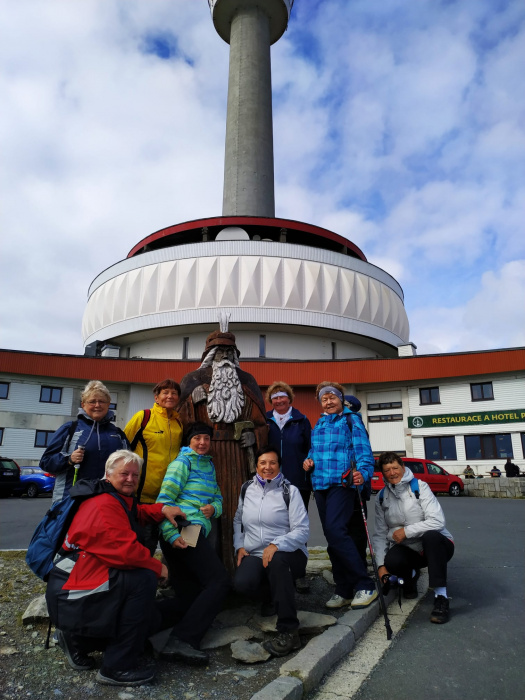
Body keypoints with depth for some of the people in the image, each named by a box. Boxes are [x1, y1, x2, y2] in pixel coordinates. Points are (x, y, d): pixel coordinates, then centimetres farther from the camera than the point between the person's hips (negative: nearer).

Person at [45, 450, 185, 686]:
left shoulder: (119, 499, 11)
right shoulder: (103, 505, -22)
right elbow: (125, 549, -30)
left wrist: (162, 509, 3)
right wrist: (158, 567, -16)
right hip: (73, 598, -11)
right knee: (143, 579, -30)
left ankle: (79, 640, 14)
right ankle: (116, 668, -16)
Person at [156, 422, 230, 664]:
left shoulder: (208, 465, 24)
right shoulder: (183, 462, 0)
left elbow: (217, 497, 24)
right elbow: (164, 499, -8)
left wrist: (214, 507, 0)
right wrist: (172, 534, -19)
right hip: (183, 530, -9)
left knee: (189, 595, 8)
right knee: (219, 581, -15)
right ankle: (182, 640, -20)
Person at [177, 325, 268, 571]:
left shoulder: (246, 382, 16)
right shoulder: (194, 380, 11)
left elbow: (261, 419, 19)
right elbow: (182, 420, 9)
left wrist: (254, 436, 0)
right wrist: (193, 399, -8)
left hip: (239, 456, 2)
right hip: (204, 454, -1)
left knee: (236, 508, -1)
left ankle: (237, 567, 8)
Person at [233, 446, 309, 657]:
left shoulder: (290, 491, -5)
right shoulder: (247, 489, 9)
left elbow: (302, 530, -11)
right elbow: (238, 521, 20)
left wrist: (276, 545, -25)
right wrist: (239, 547, 4)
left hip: (287, 554, -3)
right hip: (254, 555, 4)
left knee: (277, 561, -39)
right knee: (242, 582, -28)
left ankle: (288, 631, -26)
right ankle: (273, 594, 9)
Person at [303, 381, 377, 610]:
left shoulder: (351, 420, 0)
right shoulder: (319, 424, 19)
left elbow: (362, 449, -9)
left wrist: (363, 472, -27)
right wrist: (308, 460, 5)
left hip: (342, 482, -7)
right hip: (320, 484, 7)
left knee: (335, 531, -20)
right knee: (331, 536, 9)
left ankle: (365, 586, -8)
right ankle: (344, 590, 20)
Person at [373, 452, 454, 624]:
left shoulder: (420, 487, -9)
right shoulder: (382, 497, 4)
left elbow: (437, 521, -20)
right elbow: (380, 534, 2)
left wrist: (406, 531, -17)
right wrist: (381, 565, -8)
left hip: (436, 545, -3)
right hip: (410, 551, 3)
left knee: (431, 535, -37)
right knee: (391, 560, -30)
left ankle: (441, 596, -26)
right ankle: (410, 575, 9)